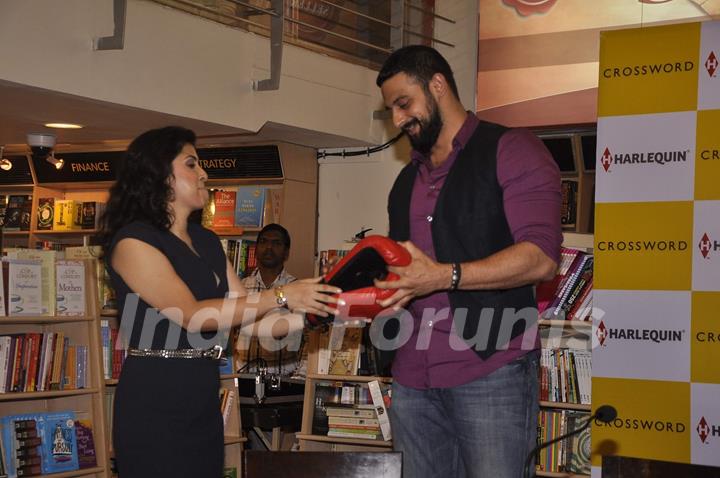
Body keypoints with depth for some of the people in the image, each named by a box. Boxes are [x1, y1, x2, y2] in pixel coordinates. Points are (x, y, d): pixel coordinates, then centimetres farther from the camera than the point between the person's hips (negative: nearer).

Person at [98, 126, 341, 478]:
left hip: (203, 399, 7)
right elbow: (192, 315, -20)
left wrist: (317, 313, -3)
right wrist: (282, 296, -20)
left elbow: (248, 318, 10)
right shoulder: (133, 240, -11)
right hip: (153, 403, -7)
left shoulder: (207, 242, 13)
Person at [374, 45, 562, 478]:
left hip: (490, 369, -7)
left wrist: (446, 276, -21)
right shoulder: (407, 181, 23)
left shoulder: (510, 151, -2)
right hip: (413, 377, 7)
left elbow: (540, 257, -13)